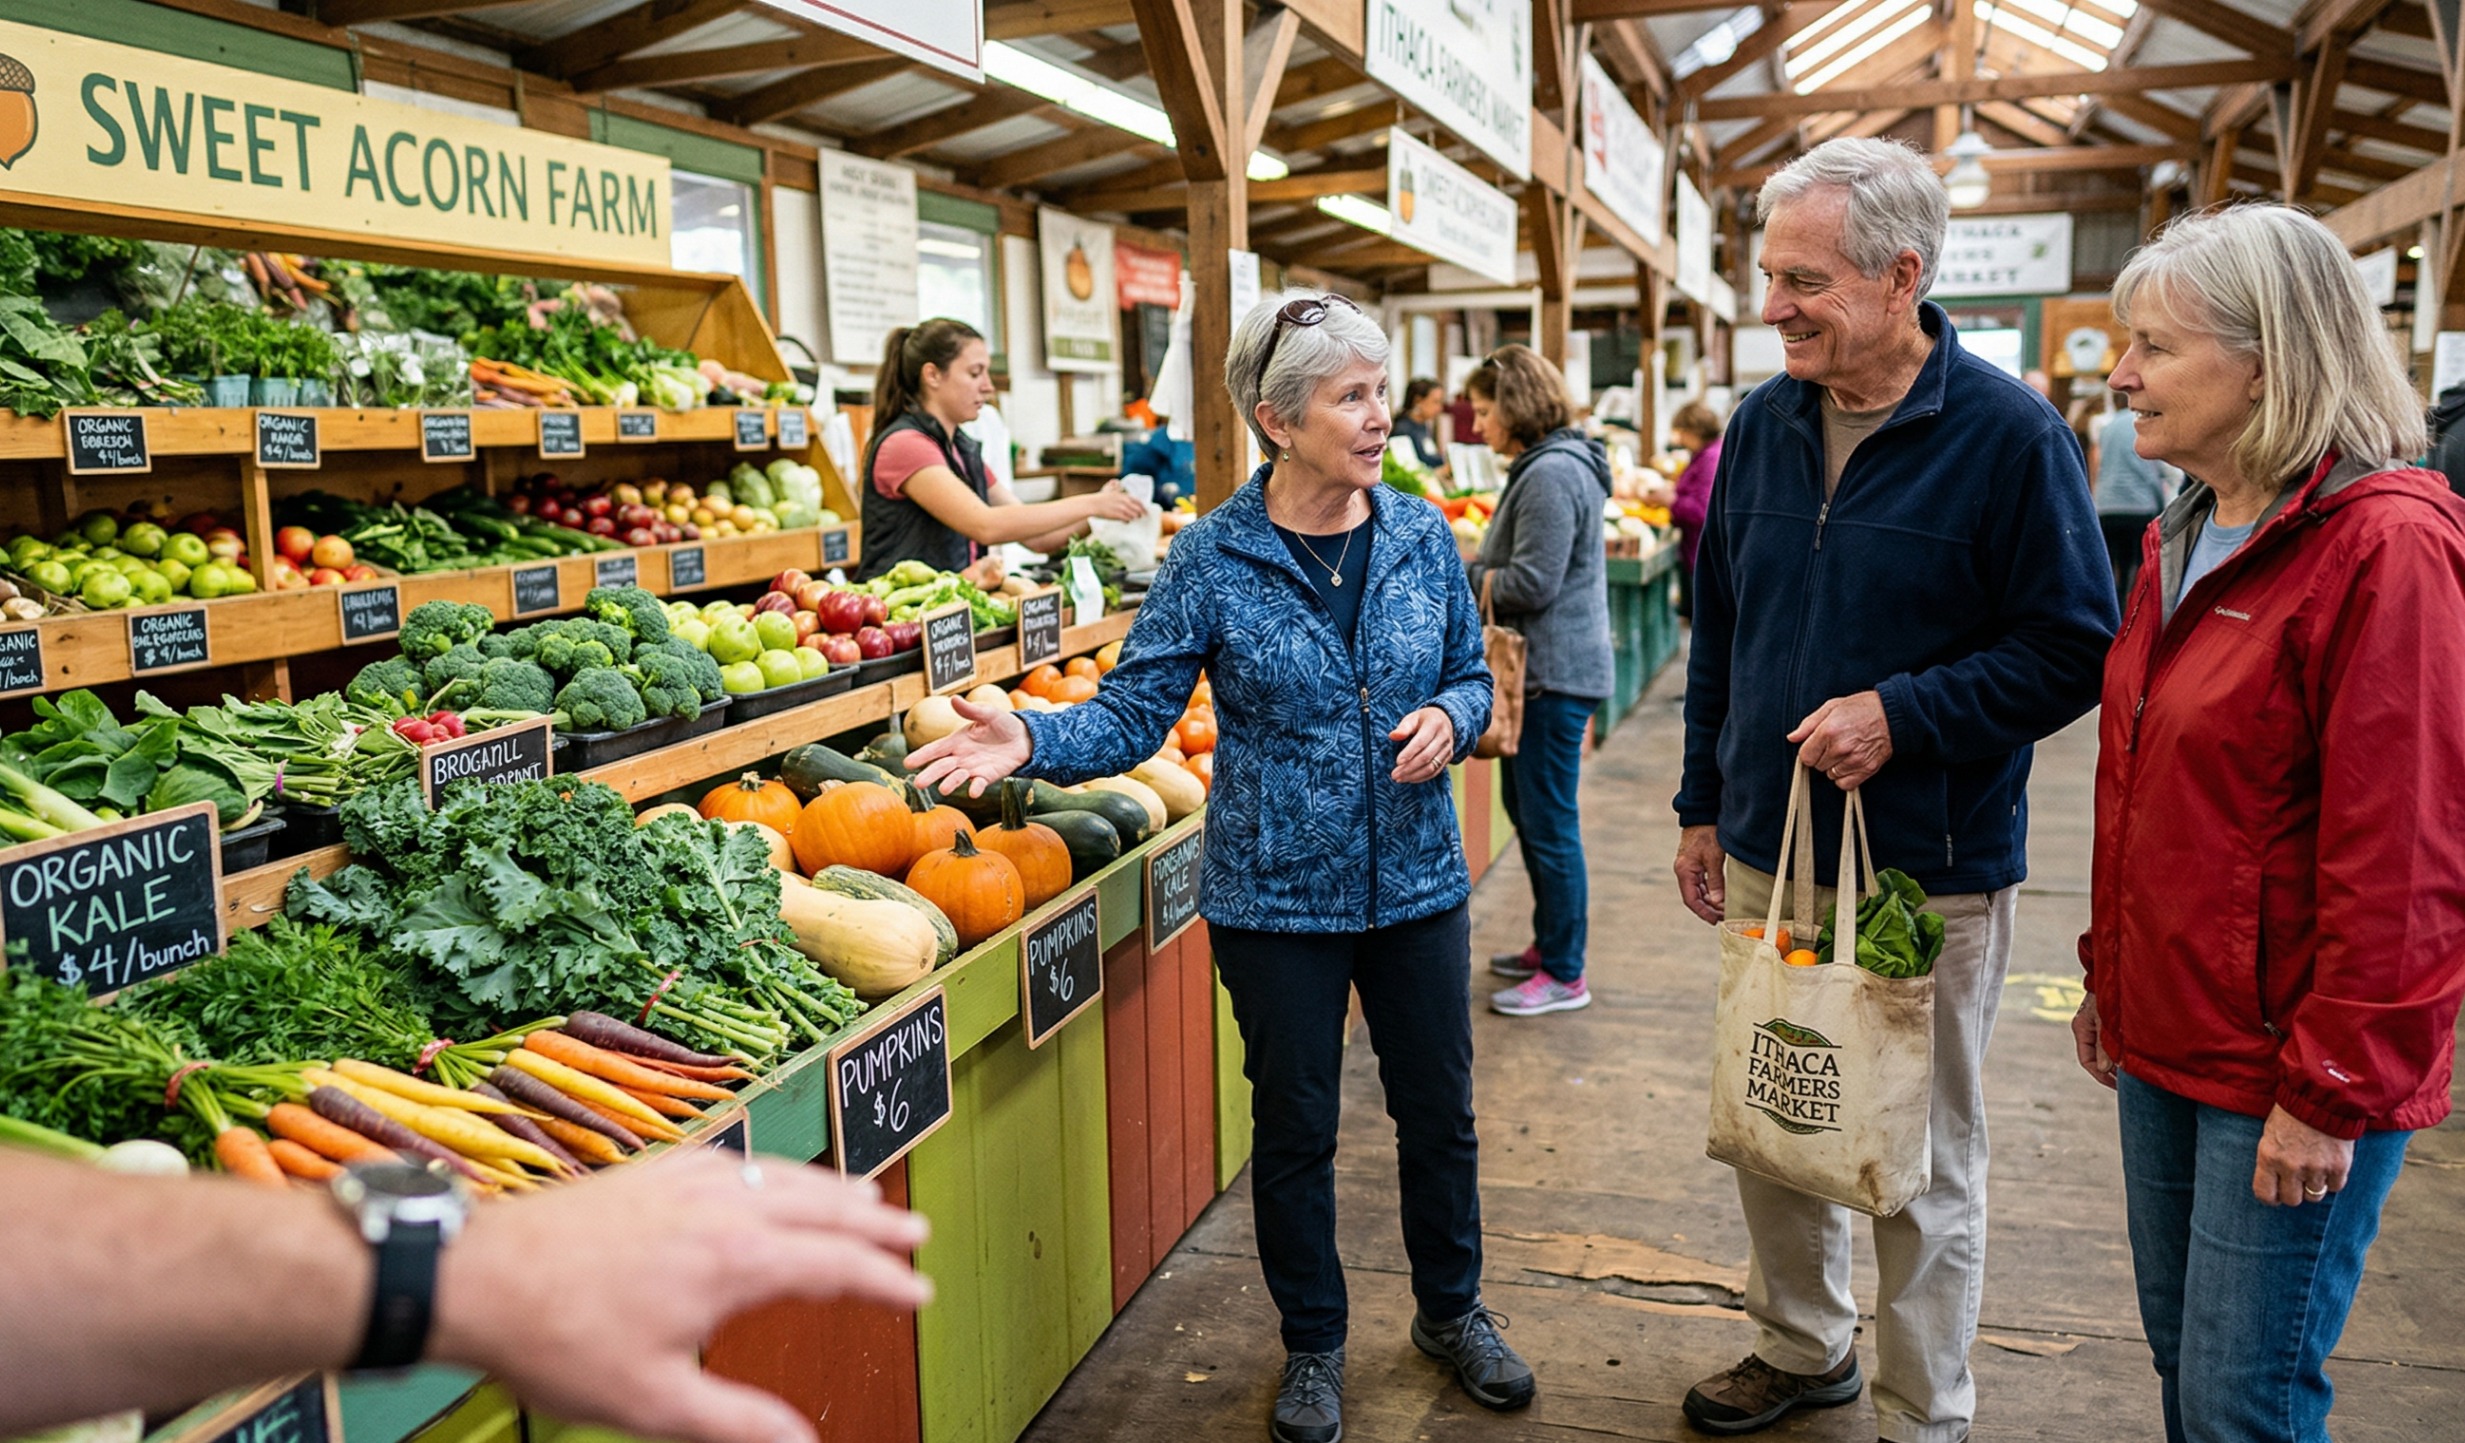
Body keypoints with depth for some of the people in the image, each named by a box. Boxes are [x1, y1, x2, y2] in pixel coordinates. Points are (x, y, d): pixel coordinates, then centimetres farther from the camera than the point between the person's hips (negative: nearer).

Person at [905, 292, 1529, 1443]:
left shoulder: (1421, 535, -1)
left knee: (1439, 1110, 17)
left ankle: (1452, 1309, 43)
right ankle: (1311, 1344, 35)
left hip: (1417, 882, 3)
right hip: (1277, 895, -3)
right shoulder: (1212, 558, -10)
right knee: (1295, 1129, 12)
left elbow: (1472, 675, 8)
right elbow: (1134, 712, -11)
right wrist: (1032, 740, -29)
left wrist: (1449, 717, -14)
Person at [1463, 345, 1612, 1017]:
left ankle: (1564, 975, 7)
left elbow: (1532, 583, -22)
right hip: (1542, 669, 11)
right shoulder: (1540, 467, 16)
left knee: (1549, 824, -3)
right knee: (1527, 812, 19)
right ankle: (1548, 945, 31)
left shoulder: (1552, 474, -18)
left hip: (1555, 673, -11)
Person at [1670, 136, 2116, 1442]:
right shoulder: (1764, 424, 4)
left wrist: (1901, 712, -22)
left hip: (1932, 872, -5)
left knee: (1923, 1164, 10)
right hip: (1767, 854, 6)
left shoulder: (2008, 434, -14)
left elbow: (2076, 648, -11)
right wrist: (1703, 805, 12)